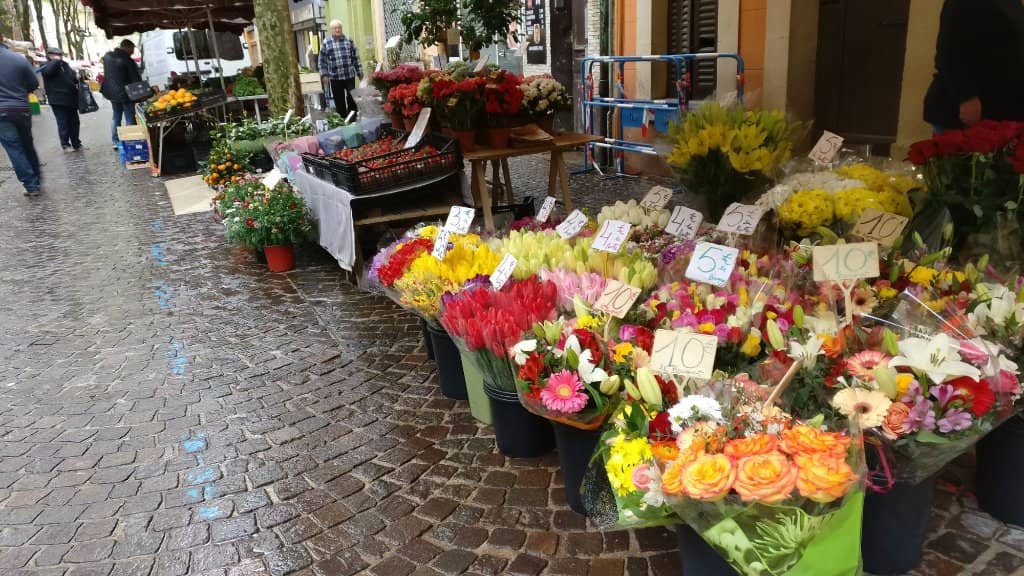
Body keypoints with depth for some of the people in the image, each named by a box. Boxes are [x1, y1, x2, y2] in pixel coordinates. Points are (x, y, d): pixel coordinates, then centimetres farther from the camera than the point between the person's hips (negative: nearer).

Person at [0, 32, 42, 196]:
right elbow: (34, 84, 5)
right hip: (22, 109, 3)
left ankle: (31, 185, 1)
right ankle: (37, 179, 27)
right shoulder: (20, 59, -3)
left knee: (14, 148, 3)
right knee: (28, 145, 18)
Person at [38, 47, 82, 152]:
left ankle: (76, 143, 21)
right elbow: (47, 71, -27)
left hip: (71, 99, 7)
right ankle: (65, 145, 6)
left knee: (74, 122, 11)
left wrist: (77, 77, 3)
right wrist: (56, 60, -17)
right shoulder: (46, 66, -4)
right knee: (63, 123, -3)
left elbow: (72, 76, 27)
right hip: (58, 100, -7)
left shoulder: (64, 65, 17)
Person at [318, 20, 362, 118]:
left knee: (352, 99, 1)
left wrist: (359, 72, 6)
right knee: (339, 101, 5)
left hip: (350, 76, 0)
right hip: (335, 78, 0)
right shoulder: (326, 43, 3)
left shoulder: (349, 41, 5)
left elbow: (356, 57, 8)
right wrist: (324, 74, -2)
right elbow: (322, 61, 6)